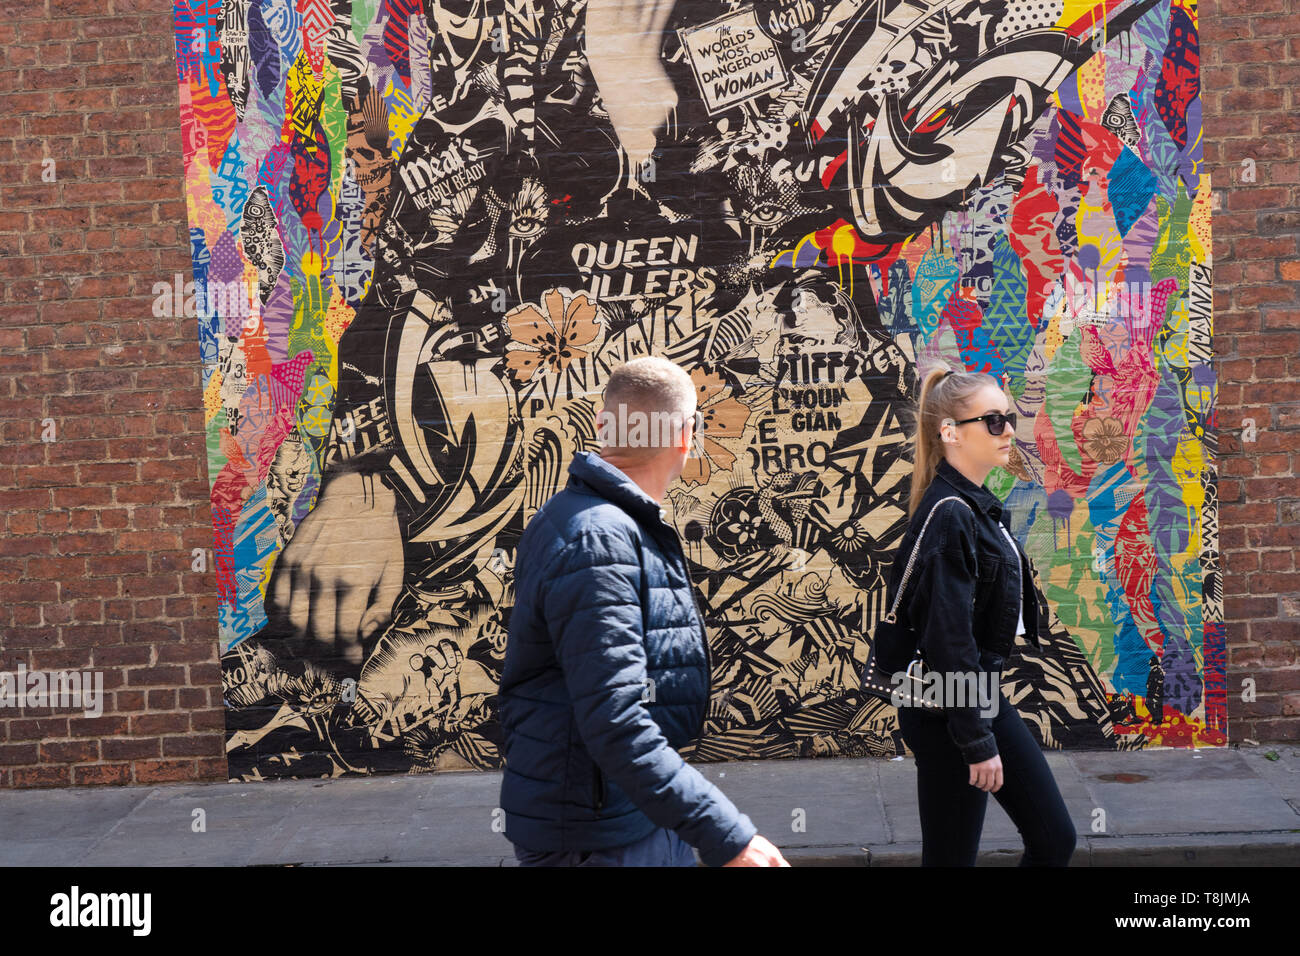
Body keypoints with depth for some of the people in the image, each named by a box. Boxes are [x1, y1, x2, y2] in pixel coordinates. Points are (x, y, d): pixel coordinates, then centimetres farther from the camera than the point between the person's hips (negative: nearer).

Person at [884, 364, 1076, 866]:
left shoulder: (979, 506, 8)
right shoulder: (948, 516, -20)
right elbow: (948, 639, -23)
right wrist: (978, 741, -19)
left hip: (986, 698, 9)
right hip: (947, 714, -9)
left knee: (1055, 838, 13)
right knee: (951, 855, 4)